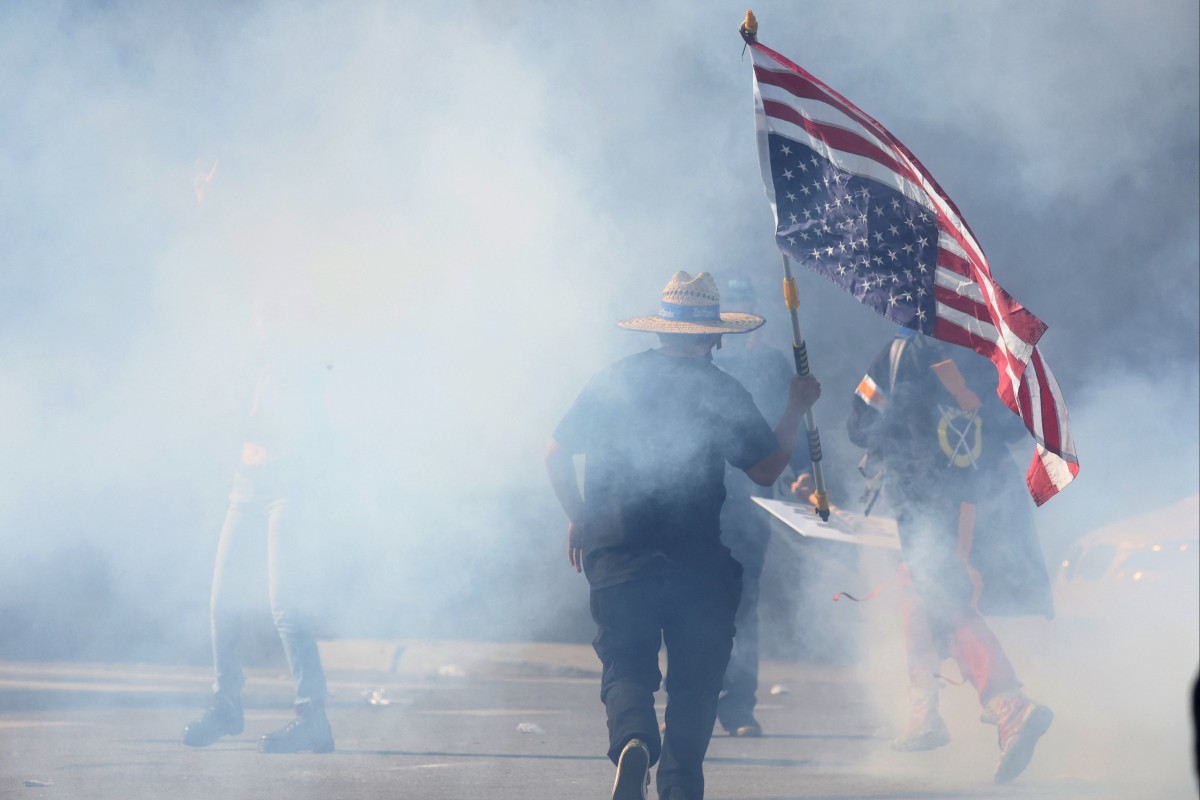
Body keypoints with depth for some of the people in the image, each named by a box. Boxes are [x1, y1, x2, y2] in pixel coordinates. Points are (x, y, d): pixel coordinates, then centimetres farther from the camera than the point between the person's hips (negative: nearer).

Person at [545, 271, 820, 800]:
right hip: (697, 560, -1)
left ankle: (633, 739, -25)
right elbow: (766, 470, 3)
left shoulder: (614, 381, 5)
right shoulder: (722, 393, -2)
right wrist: (797, 409, 15)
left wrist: (577, 517, 23)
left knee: (626, 664, 6)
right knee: (695, 678, 10)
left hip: (616, 558, 1)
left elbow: (556, 454, 9)